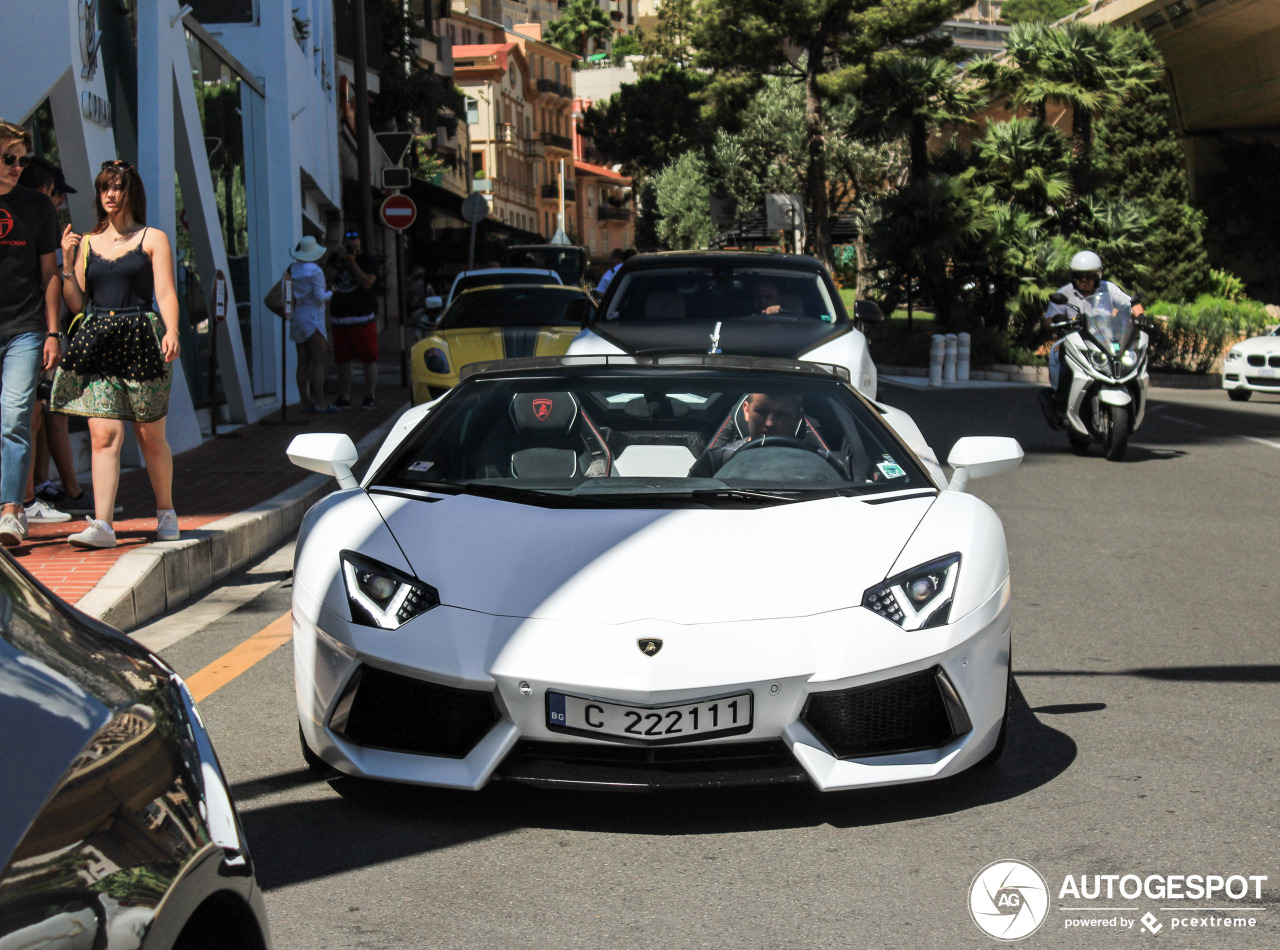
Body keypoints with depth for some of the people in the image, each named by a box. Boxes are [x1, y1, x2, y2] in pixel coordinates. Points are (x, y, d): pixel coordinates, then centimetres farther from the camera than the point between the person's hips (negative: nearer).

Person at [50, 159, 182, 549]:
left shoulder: (152, 239, 6)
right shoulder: (86, 243, 15)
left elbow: (165, 293, -3)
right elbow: (77, 303, 14)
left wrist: (172, 331, -19)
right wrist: (67, 263, 0)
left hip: (141, 340, -2)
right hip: (98, 341, 2)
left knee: (151, 437, 5)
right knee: (103, 435, -8)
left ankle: (166, 513, 23)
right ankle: (102, 524, -13)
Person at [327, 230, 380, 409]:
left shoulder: (369, 260, 3)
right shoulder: (335, 258, 15)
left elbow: (367, 283, -11)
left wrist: (352, 262, -13)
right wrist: (339, 258, -4)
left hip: (363, 318, -4)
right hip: (340, 319, 4)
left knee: (368, 358, -4)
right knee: (343, 360, 5)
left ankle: (370, 396, 3)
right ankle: (344, 397, 11)